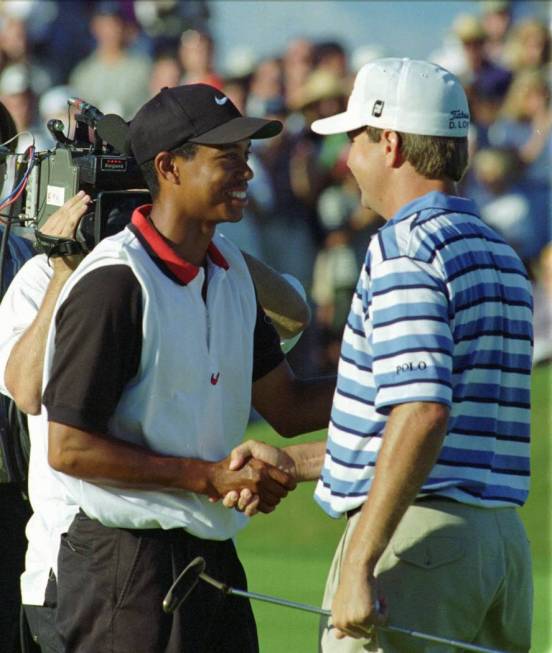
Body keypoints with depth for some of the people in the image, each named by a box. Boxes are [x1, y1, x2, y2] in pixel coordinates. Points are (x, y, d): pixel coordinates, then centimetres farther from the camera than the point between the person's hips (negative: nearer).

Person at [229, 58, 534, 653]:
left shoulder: (405, 247, -11)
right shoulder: (500, 257, 18)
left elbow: (423, 413, -23)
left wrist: (358, 565, -24)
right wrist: (293, 462, 24)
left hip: (418, 535, -9)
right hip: (504, 537, 9)